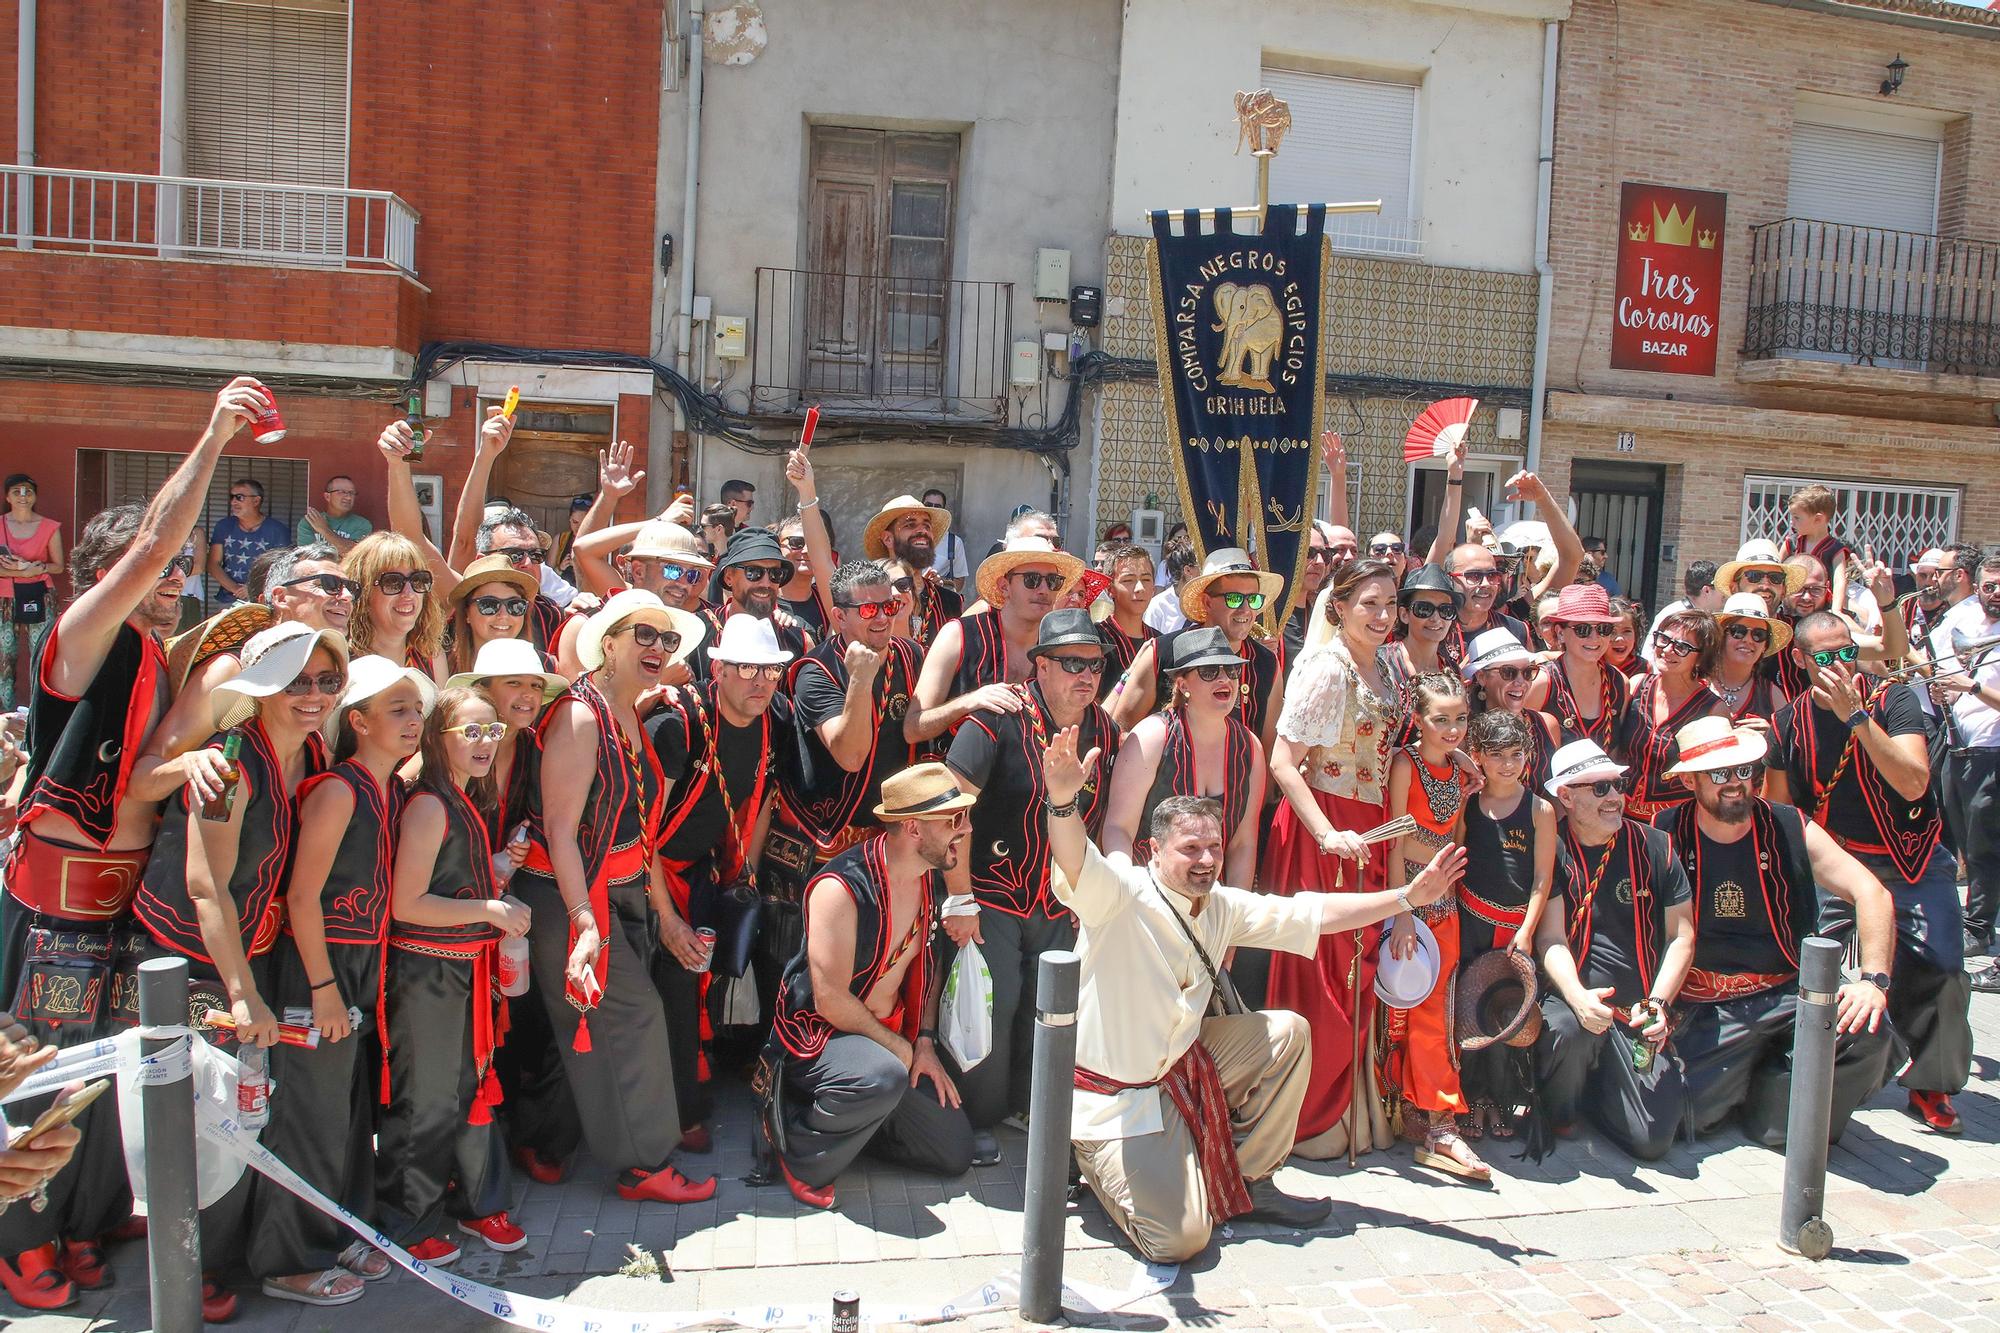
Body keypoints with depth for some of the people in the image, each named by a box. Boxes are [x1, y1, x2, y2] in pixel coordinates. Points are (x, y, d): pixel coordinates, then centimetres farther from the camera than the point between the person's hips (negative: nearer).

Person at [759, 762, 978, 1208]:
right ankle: (796, 1143, -10)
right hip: (817, 1033, -7)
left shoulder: (934, 880, -1)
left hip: (892, 1034, 7)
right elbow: (830, 1000, -24)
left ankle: (850, 1120, 19)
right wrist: (902, 1049, -15)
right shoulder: (841, 887, -25)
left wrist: (925, 1041, 2)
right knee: (884, 1077, -39)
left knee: (955, 1153, 1)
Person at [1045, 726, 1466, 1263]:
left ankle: (1249, 1182, 15)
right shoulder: (1121, 896, -22)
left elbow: (1312, 912, 7)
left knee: (1288, 1032, 1)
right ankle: (1104, 1167, 14)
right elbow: (1078, 865, -43)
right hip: (1115, 1096, -8)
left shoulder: (1222, 906, 1)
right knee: (1179, 1238, -18)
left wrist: (1409, 897, 3)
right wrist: (1063, 802, -65)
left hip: (1181, 1066, 8)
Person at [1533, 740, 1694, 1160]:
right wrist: (1579, 998, -28)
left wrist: (1658, 1002, -12)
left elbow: (1682, 936, 4)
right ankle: (1558, 1117, -4)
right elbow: (1551, 939, -9)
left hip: (1638, 1013, 2)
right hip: (1574, 997, -2)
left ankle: (1596, 1091, 23)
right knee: (1568, 1028, -38)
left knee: (1653, 1139, -12)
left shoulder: (1655, 846, 4)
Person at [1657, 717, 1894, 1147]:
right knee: (1680, 1114, -18)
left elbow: (1871, 893, -5)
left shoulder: (1790, 829, 1)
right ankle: (1739, 1079, 19)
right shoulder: (1666, 834, -3)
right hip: (1705, 1011, -1)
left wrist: (1874, 979, -19)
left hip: (1787, 995, 1)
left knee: (1865, 1029, -28)